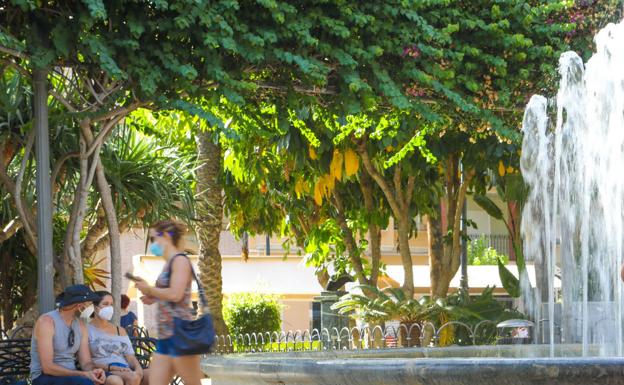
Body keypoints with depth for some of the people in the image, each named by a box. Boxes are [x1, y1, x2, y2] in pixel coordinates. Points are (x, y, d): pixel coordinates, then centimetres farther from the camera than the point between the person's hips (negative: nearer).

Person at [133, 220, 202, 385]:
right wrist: (154, 298, 13)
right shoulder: (169, 264, 20)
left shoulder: (180, 260, -7)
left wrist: (148, 289, -7)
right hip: (165, 335, 10)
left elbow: (175, 294, -19)